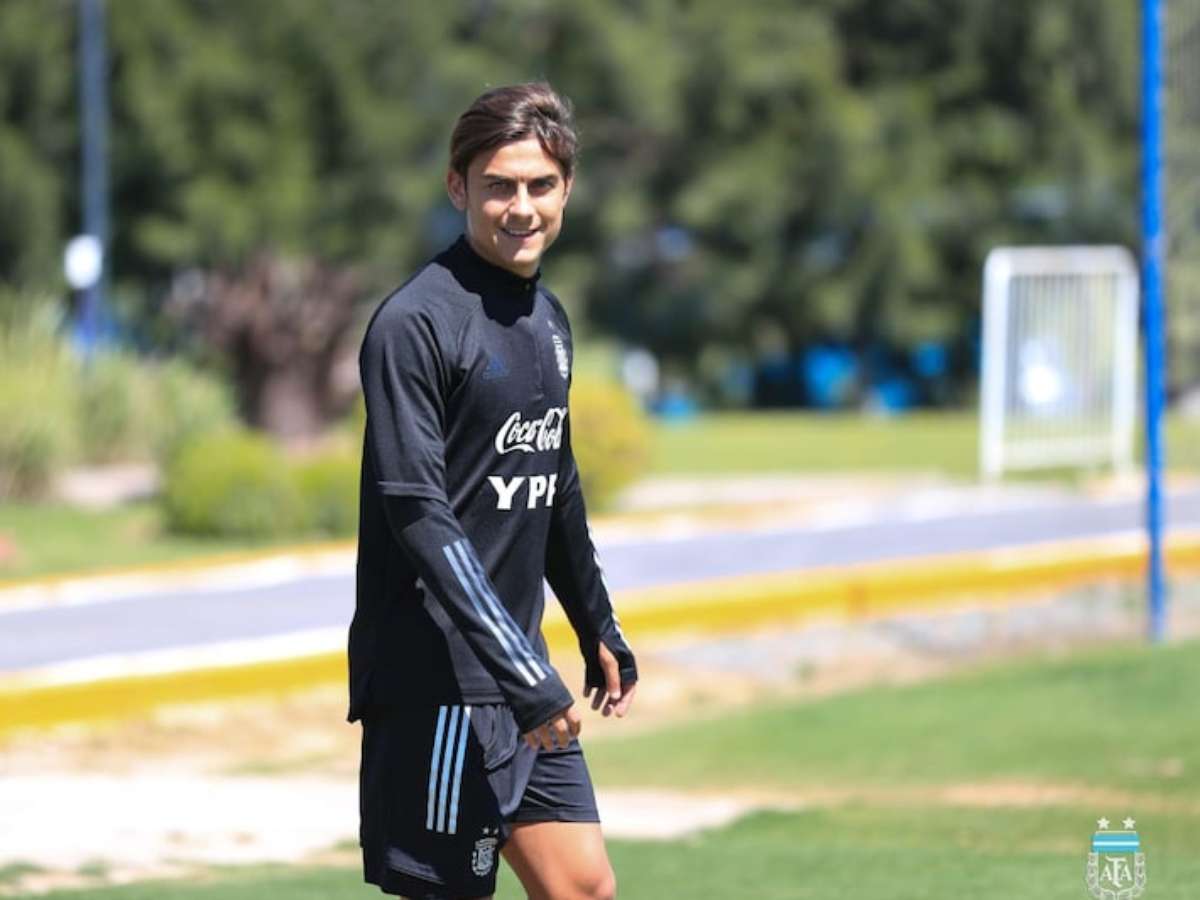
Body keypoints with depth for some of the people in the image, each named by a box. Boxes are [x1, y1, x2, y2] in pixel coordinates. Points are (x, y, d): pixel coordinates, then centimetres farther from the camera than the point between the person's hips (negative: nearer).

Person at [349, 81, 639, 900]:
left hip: (524, 674, 8)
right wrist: (523, 674, -23)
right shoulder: (416, 324, -14)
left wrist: (600, 631, 26)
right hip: (437, 684, -8)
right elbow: (418, 517, -20)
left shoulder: (548, 318, 13)